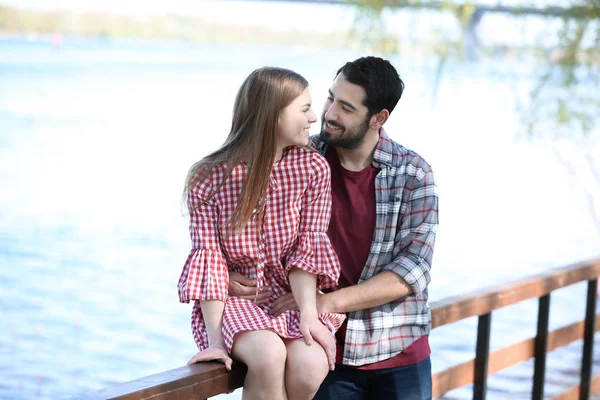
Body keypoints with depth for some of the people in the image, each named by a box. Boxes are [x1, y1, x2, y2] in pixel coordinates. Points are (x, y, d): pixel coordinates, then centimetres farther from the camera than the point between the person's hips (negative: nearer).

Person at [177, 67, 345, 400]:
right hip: (234, 298, -2)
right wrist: (215, 339, -20)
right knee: (269, 354, -34)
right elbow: (209, 258, -13)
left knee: (310, 365, -29)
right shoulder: (209, 178, -11)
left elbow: (306, 248, -5)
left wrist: (309, 314, -20)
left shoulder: (313, 169, -4)